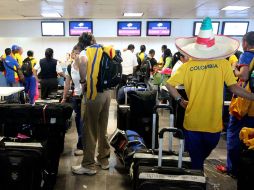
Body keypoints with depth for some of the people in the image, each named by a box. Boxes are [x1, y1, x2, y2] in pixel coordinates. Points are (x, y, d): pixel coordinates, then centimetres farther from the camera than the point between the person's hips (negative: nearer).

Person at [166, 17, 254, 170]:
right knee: (203, 155, 29)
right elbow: (234, 88, -13)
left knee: (196, 161, 17)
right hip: (213, 123, 1)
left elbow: (169, 84, -8)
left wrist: (181, 101, 3)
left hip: (192, 123, -1)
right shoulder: (223, 64, -9)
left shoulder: (188, 66, -8)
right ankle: (199, 172, 51)